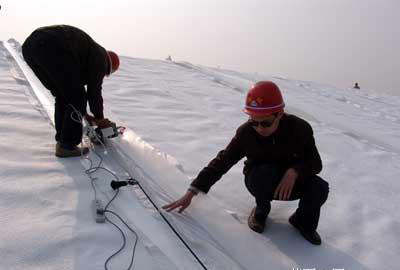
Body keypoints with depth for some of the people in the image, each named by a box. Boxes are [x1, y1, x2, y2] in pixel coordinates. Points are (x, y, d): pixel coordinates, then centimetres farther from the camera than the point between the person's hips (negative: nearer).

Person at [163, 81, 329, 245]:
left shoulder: (300, 128, -20)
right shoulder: (246, 133, -22)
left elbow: (315, 163, -10)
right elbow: (222, 161, -17)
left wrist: (294, 171, -33)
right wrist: (191, 192, -21)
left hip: (292, 180, 2)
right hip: (260, 182, -1)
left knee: (320, 188, -27)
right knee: (265, 172, -36)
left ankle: (304, 222, 6)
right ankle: (261, 211, -2)